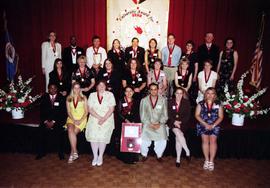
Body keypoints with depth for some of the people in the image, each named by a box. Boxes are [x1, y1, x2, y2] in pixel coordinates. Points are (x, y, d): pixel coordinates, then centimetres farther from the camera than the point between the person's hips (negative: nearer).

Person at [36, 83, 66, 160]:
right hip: (46, 121, 3)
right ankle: (41, 152, -3)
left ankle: (61, 153, -12)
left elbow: (63, 112, -3)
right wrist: (46, 121, -8)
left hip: (58, 121, -2)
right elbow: (42, 111, 7)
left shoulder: (61, 98, 2)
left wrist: (54, 122, -12)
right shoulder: (44, 98, 10)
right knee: (41, 131, -21)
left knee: (59, 131, -27)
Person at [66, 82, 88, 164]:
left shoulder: (83, 98, 5)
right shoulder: (68, 98, 11)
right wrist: (74, 120, -10)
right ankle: (75, 152, -24)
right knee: (70, 130, -30)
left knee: (73, 133, -26)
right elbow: (68, 112, 6)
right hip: (71, 118, 2)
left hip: (81, 119, -2)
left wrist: (80, 120, -12)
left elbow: (86, 112, 2)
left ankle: (72, 154, -13)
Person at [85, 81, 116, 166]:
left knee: (103, 135, -21)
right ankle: (95, 156, -5)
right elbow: (90, 109, 2)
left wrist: (104, 119, -14)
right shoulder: (92, 95, 10)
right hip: (94, 118, 1)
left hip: (107, 119, -1)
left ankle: (100, 156, -4)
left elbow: (111, 109, -1)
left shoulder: (110, 95, 6)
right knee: (93, 135, -19)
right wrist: (99, 117, -12)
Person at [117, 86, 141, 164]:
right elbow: (119, 113, 0)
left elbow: (137, 114, 9)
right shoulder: (121, 101, 6)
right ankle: (125, 158, 1)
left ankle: (133, 158, 2)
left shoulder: (136, 102, 13)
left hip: (134, 123, 2)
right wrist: (126, 120, -12)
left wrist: (133, 122, -7)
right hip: (123, 123, -1)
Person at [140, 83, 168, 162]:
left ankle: (159, 155, 12)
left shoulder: (163, 100, 5)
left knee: (162, 140, -17)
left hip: (159, 124, 1)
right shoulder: (144, 100, 4)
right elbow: (142, 115, 2)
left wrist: (159, 123, -10)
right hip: (147, 124, 0)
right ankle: (144, 155, 11)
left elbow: (165, 115, 4)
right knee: (143, 140, -18)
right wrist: (150, 124, -9)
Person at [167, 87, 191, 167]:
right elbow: (169, 114, 1)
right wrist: (174, 121, -13)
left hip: (183, 123, 0)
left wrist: (180, 122, -13)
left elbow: (188, 115, 0)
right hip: (173, 122, 0)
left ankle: (178, 158, -7)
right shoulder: (170, 102, 6)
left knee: (178, 138, -17)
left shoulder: (186, 102, 4)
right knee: (178, 133, -28)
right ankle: (187, 152, -15)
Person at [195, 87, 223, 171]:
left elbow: (220, 117, 2)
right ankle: (206, 160, 0)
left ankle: (211, 161, -3)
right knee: (205, 140, -9)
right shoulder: (201, 104, 5)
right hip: (203, 125, 0)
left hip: (214, 125, 0)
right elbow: (197, 115, 0)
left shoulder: (218, 104, 6)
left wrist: (213, 125, -11)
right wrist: (205, 124, -10)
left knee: (213, 140, -11)